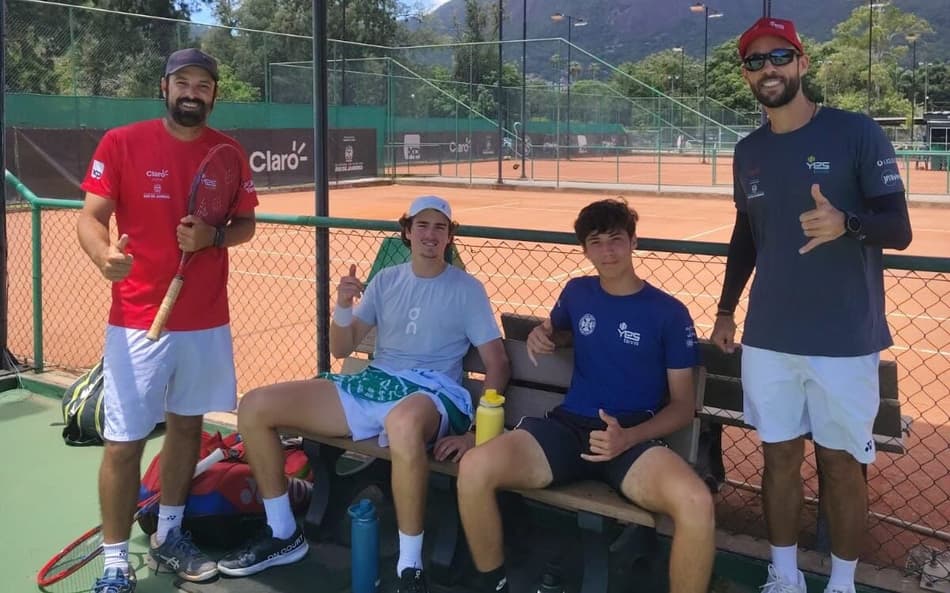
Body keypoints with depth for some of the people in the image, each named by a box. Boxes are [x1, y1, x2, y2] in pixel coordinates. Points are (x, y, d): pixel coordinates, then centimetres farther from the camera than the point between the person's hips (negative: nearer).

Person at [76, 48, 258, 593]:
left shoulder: (230, 153, 4)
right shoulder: (121, 143, -6)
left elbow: (246, 225, 9)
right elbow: (91, 217, -8)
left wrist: (212, 236, -13)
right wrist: (104, 254, -30)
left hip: (207, 321, 4)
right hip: (138, 321, -4)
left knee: (187, 425, 15)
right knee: (124, 442, -2)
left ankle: (168, 537, 34)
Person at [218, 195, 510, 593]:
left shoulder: (467, 289, 3)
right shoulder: (386, 280, 15)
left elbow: (497, 365, -1)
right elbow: (341, 349, 16)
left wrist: (477, 432, -13)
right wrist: (343, 306, -5)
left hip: (432, 393, -5)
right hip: (370, 387, 6)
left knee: (404, 421, -46)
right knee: (254, 407, -6)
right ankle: (284, 535, 8)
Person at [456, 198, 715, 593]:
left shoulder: (669, 312, 2)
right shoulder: (577, 293, 13)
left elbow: (683, 404, 2)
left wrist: (628, 438, -17)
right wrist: (543, 335, 9)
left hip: (634, 438, -3)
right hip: (568, 427, 3)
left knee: (696, 503, -36)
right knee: (474, 468, -25)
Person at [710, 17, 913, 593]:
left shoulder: (857, 133, -7)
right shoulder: (749, 151, 9)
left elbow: (900, 230, -11)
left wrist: (846, 223, -31)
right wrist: (726, 308, 17)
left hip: (845, 339, -4)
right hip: (768, 338, 4)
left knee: (842, 463, 4)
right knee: (780, 457, 11)